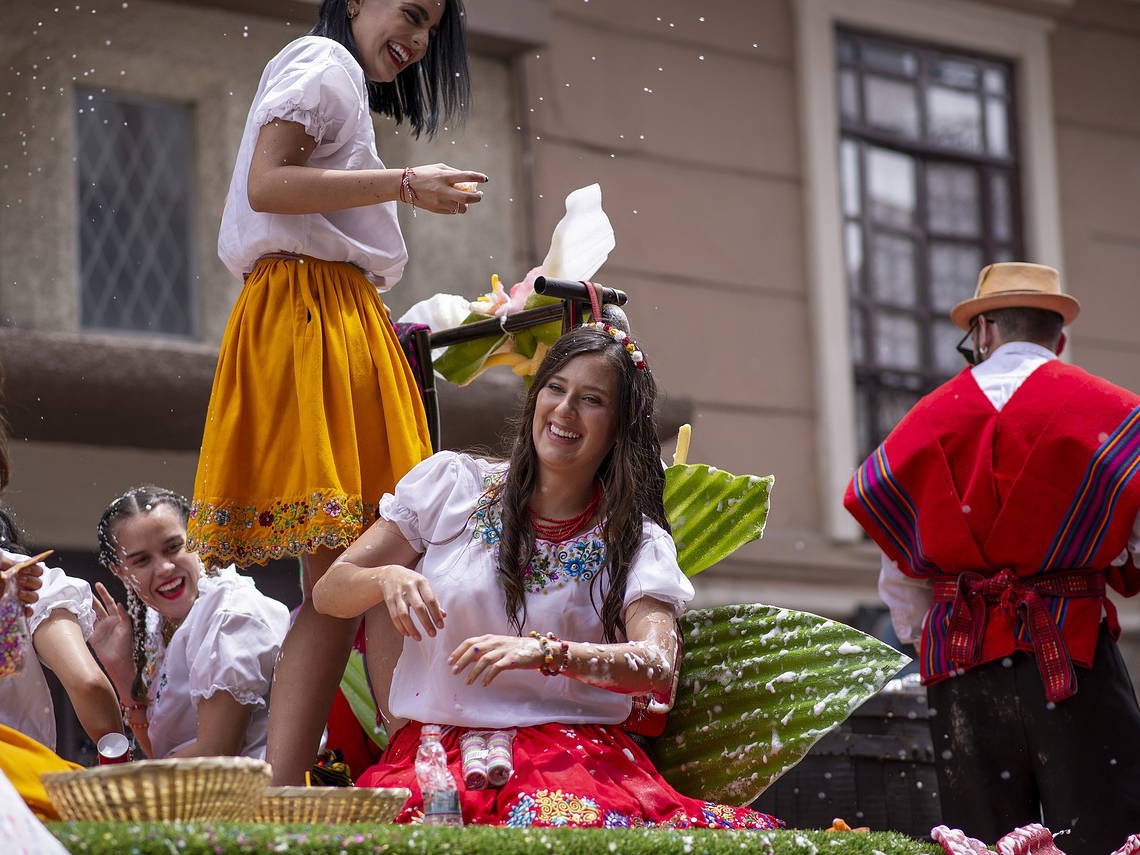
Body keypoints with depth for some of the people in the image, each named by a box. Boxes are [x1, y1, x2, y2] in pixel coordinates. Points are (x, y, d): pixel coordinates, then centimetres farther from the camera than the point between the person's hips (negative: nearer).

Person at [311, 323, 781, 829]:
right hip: (436, 745, 1)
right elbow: (328, 592, 8)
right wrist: (385, 578, -16)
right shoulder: (451, 483, 8)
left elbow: (658, 667, -13)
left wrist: (545, 652, -29)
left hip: (568, 749, 0)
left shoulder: (638, 541, 6)